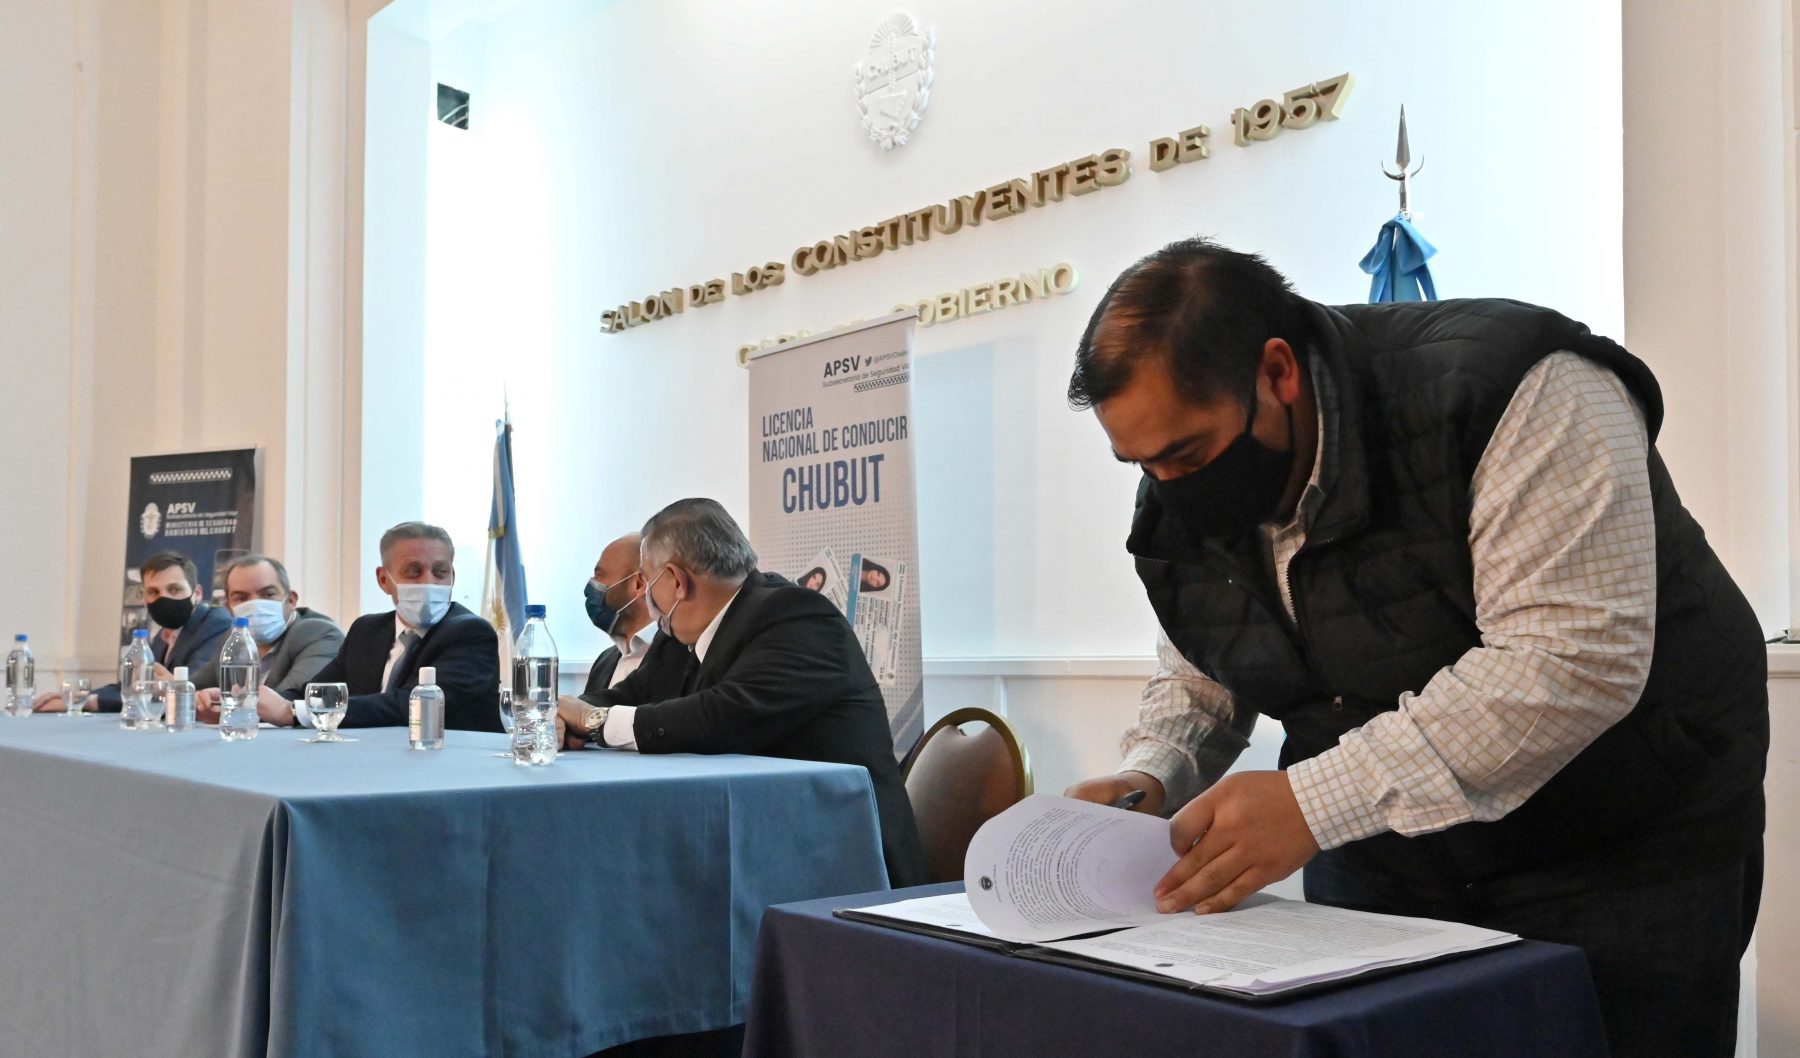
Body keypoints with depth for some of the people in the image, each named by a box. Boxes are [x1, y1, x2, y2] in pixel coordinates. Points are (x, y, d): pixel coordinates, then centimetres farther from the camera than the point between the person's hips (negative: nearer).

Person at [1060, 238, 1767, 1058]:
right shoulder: (1180, 504, -5)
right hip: (1379, 860, 6)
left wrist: (1313, 802, -36)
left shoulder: (1510, 394, -26)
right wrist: (1147, 783, -14)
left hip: (1620, 848, -5)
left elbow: (1571, 659, -34)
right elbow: (1195, 681, 8)